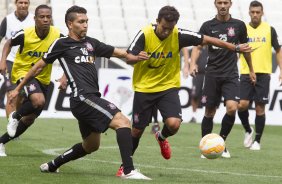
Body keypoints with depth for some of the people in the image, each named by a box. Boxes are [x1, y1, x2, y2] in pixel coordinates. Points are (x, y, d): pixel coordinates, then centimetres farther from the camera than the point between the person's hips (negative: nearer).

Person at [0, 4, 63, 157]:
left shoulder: (57, 36, -14)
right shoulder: (25, 34, -18)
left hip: (43, 79, 4)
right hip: (23, 73, -4)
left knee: (29, 119, 9)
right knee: (38, 100, -34)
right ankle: (15, 117, -3)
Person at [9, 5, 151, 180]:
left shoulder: (91, 43, 19)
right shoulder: (61, 44, 2)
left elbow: (117, 52, 12)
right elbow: (39, 66, 10)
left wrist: (133, 56, -10)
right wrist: (18, 88, 16)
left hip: (92, 99, 8)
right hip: (82, 97, -8)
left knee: (91, 146, 21)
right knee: (123, 121, -21)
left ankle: (52, 165, 35)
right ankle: (129, 171, -30)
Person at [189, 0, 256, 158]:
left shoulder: (239, 25, 4)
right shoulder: (208, 26, 2)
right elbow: (198, 47, 1)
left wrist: (251, 70, 23)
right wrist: (193, 63, -18)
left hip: (231, 75, 0)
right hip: (212, 74, 0)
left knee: (232, 108, -18)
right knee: (210, 112, 2)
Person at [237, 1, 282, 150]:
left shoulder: (269, 30, 4)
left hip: (263, 73, 0)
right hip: (245, 73, 1)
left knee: (260, 108, 1)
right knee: (242, 104, -12)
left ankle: (257, 141, 11)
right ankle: (248, 130, 15)